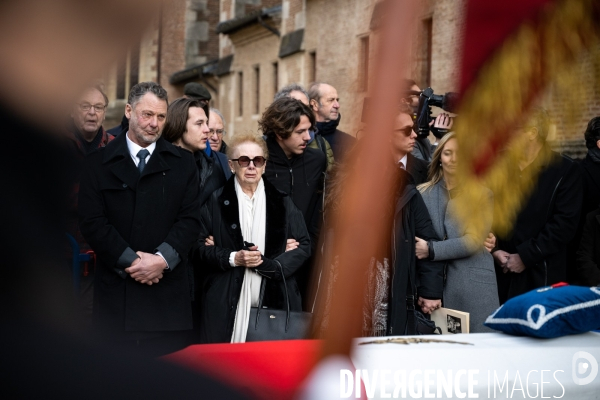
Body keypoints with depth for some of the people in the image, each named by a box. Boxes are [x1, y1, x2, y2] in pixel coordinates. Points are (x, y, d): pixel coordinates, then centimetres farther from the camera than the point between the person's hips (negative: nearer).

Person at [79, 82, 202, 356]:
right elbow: (92, 222, -2)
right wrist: (130, 260, -11)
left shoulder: (183, 163, 10)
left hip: (167, 293, 1)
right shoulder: (99, 163, 8)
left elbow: (190, 218, 1)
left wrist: (162, 259, -13)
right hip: (115, 291, 0)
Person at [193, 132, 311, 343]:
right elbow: (198, 247, 3)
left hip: (274, 301, 2)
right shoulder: (216, 202, 6)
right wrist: (233, 258, -12)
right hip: (228, 305, -1)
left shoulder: (282, 202, 11)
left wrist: (270, 265, -9)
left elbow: (304, 245, 7)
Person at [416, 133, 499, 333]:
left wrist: (432, 250, -16)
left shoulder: (482, 194, 3)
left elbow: (473, 241, -8)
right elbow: (417, 241, 5)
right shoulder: (423, 193, 7)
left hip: (474, 285, -1)